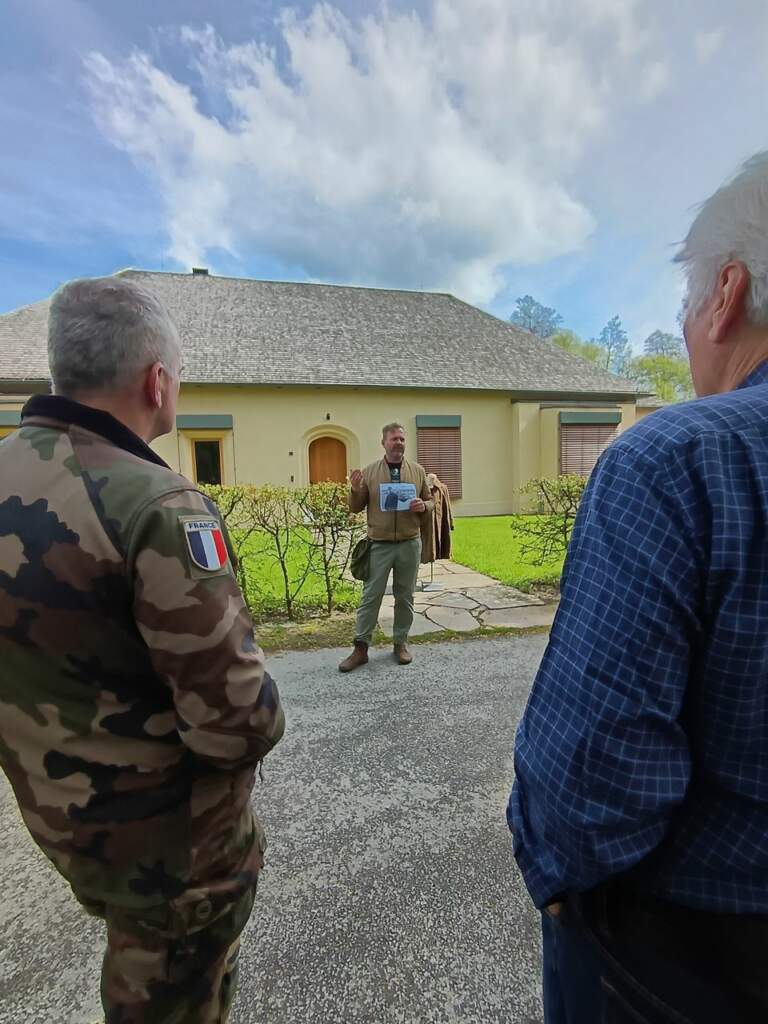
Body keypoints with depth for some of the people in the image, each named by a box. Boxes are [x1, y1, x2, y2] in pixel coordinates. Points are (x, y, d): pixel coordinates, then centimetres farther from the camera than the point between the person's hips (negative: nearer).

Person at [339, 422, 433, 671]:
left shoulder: (418, 471, 7)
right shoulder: (369, 472, 2)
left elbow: (430, 502, 13)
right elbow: (356, 508, 5)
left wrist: (423, 506, -10)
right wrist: (355, 490, -15)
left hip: (410, 544, 2)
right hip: (379, 544, -1)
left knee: (405, 597, 11)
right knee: (370, 596, 3)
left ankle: (401, 643, 27)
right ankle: (360, 648, 14)